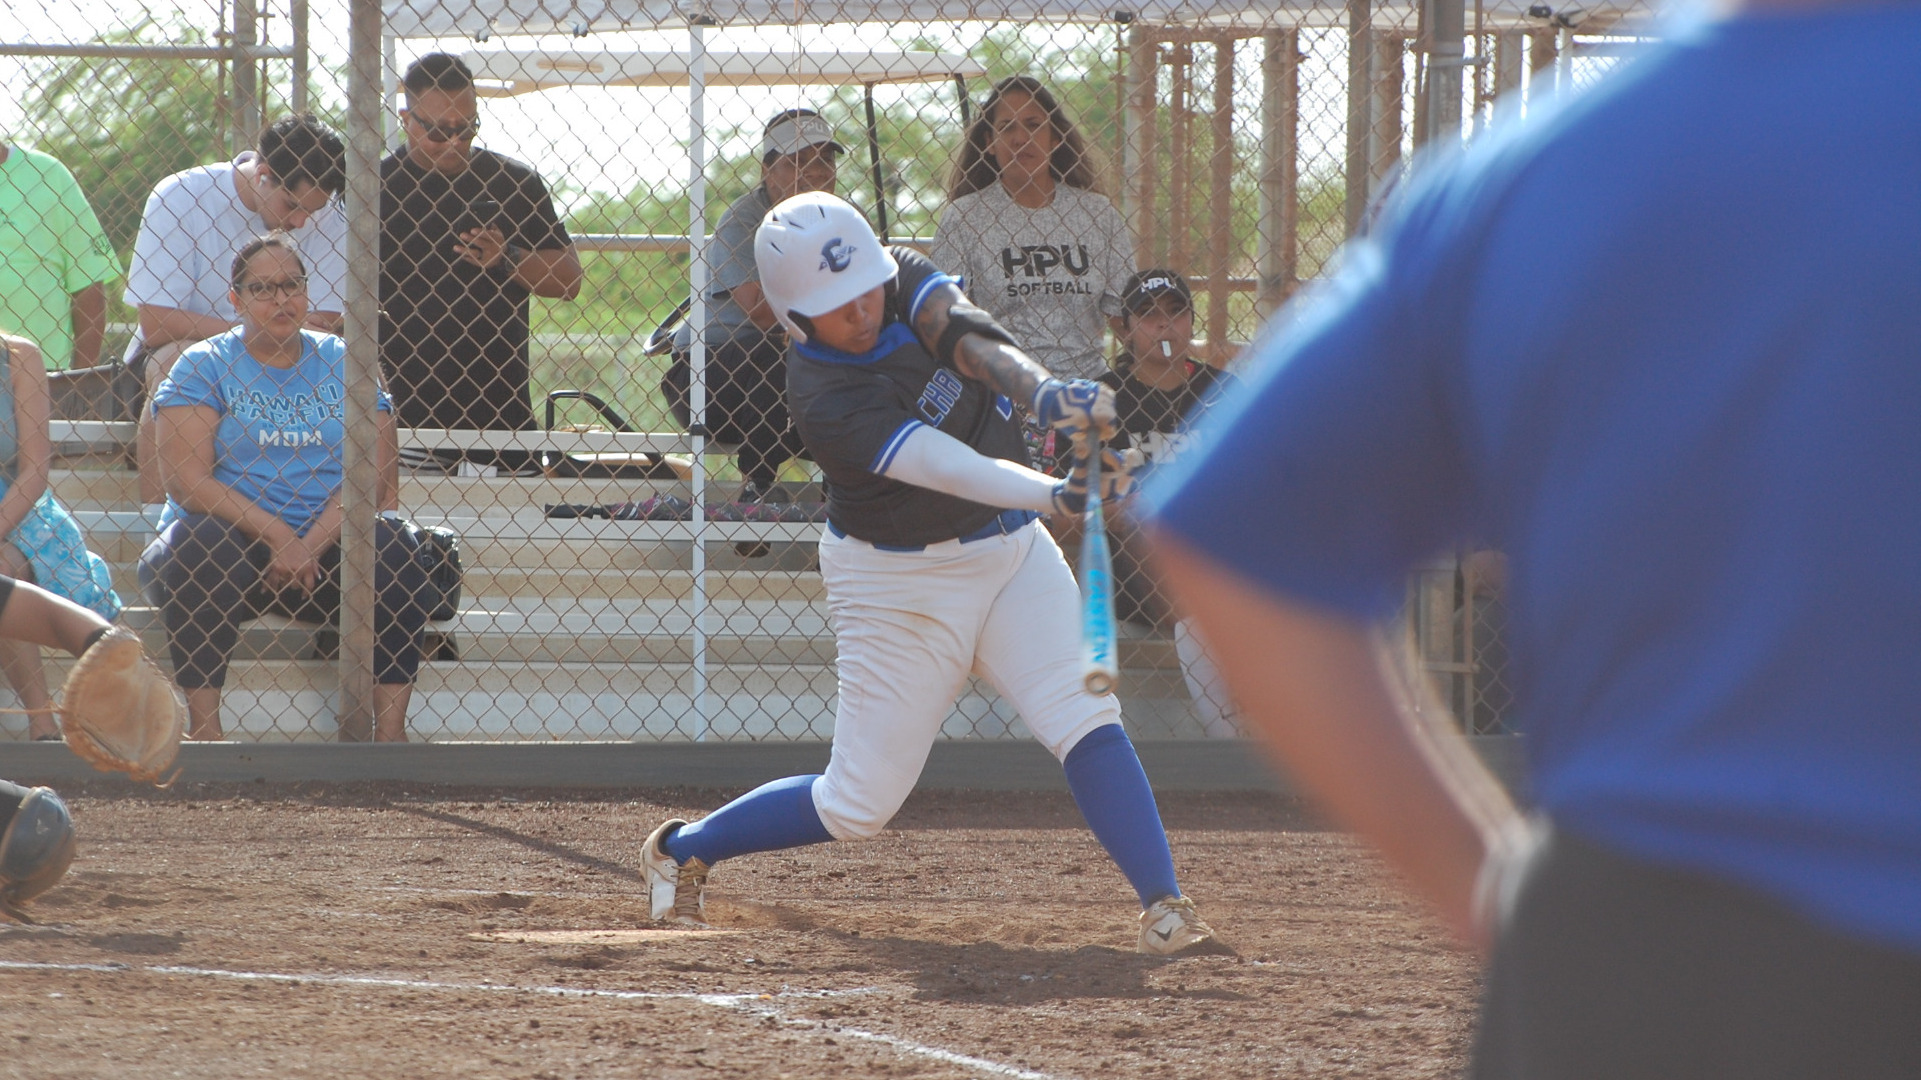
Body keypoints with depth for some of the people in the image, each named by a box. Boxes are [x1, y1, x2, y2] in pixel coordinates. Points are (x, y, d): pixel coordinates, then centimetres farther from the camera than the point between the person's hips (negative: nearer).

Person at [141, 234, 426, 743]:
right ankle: (203, 729, -33)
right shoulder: (205, 367, 4)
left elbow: (377, 476, -2)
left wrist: (308, 546, -19)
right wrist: (276, 534, -21)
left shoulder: (343, 363, 10)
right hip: (233, 540, -2)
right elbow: (188, 481, -8)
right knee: (197, 542, -34)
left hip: (325, 552, 2)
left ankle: (390, 730, -28)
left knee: (389, 544, -26)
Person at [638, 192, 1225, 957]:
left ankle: (1165, 909, -23)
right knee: (858, 807, 3)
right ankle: (682, 849, 26)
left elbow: (965, 336, -26)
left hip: (1011, 549, 5)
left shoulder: (902, 278, -7)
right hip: (901, 585, -5)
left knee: (1084, 714, -18)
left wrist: (1044, 391, -46)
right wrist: (1057, 495, -52)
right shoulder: (823, 401, -26)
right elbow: (950, 468, -37)